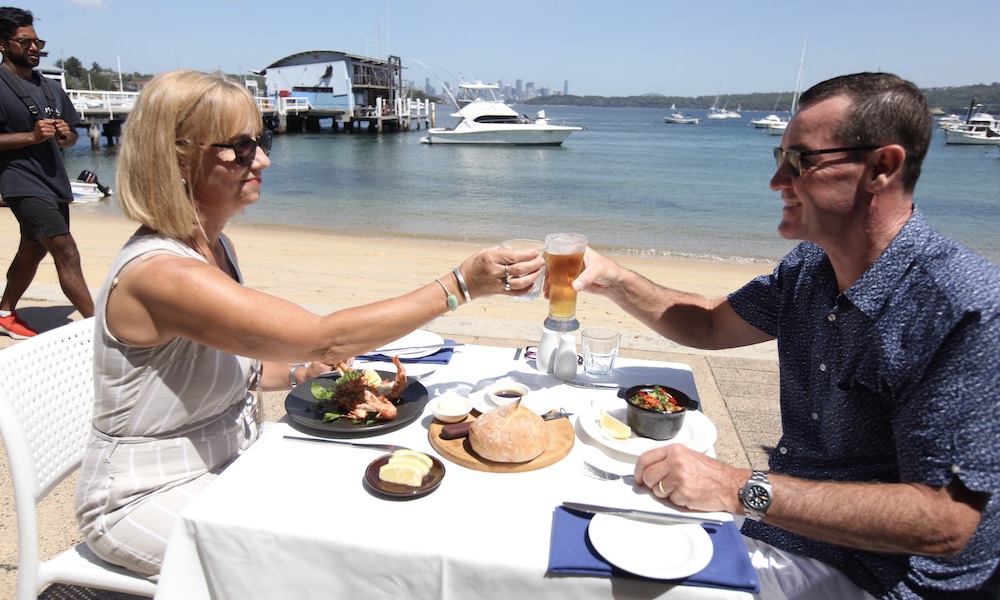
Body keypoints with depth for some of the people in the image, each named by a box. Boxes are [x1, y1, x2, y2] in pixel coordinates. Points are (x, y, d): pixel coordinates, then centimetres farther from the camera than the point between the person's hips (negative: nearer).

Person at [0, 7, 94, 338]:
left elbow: (70, 139, 19)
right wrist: (31, 136, -21)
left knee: (32, 251, 17)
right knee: (66, 250, -16)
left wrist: (66, 134, -2)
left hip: (54, 182, 8)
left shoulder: (49, 88, 16)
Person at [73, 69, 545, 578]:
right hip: (148, 498, -7)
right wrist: (460, 284, -35)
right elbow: (327, 338, -36)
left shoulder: (215, 247, 1)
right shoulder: (160, 273, -29)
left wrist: (297, 373, -5)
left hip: (224, 461, 8)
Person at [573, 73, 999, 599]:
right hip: (781, 521, 7)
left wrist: (742, 490, -34)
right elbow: (710, 325, 10)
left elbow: (944, 523, -28)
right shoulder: (809, 267, -1)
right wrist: (611, 279, -4)